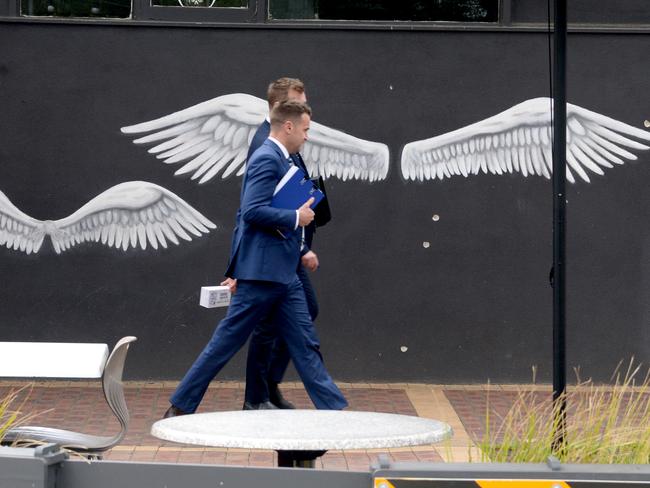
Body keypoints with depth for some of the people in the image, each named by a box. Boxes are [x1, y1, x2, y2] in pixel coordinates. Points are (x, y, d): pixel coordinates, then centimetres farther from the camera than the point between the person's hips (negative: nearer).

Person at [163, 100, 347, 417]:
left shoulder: (277, 159, 17)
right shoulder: (267, 159, -13)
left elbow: (247, 213, 21)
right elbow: (252, 211, -24)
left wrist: (236, 270, 23)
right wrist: (296, 218, -15)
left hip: (281, 275, 10)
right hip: (263, 271, -10)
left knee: (305, 345, 7)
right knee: (226, 344, -2)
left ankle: (334, 409, 7)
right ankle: (180, 409, 6)